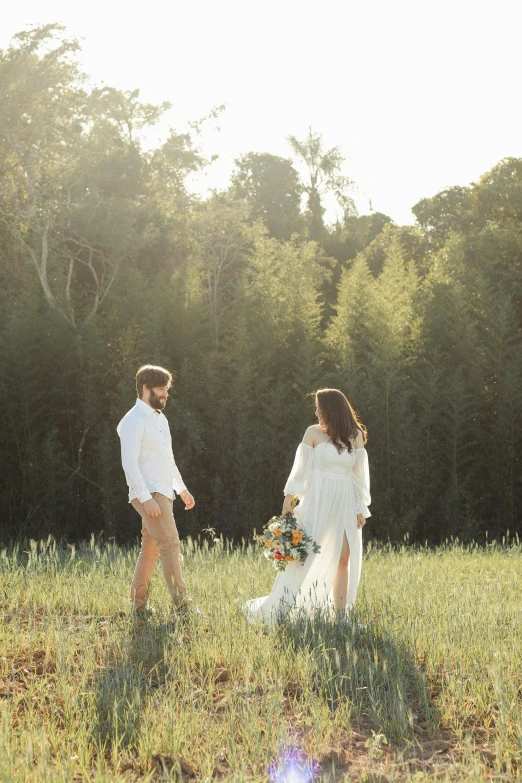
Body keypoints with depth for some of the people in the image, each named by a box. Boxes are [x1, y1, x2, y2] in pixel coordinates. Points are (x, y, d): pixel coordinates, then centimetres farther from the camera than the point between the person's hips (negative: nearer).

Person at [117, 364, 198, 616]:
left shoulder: (160, 419, 17)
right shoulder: (134, 421, -12)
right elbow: (129, 463, -19)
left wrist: (182, 489, 22)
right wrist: (146, 498, -25)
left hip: (163, 492, 9)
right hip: (149, 494, -9)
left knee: (150, 549, 12)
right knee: (170, 545, -14)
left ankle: (139, 604, 18)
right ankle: (182, 605, -16)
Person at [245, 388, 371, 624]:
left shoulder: (355, 436, 6)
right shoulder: (313, 433, 0)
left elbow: (359, 474, 9)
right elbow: (300, 470, 3)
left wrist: (361, 509, 6)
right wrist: (288, 499, -3)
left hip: (345, 502, 2)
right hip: (317, 500, -2)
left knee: (344, 559, -1)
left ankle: (340, 614, 7)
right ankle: (277, 609, -2)